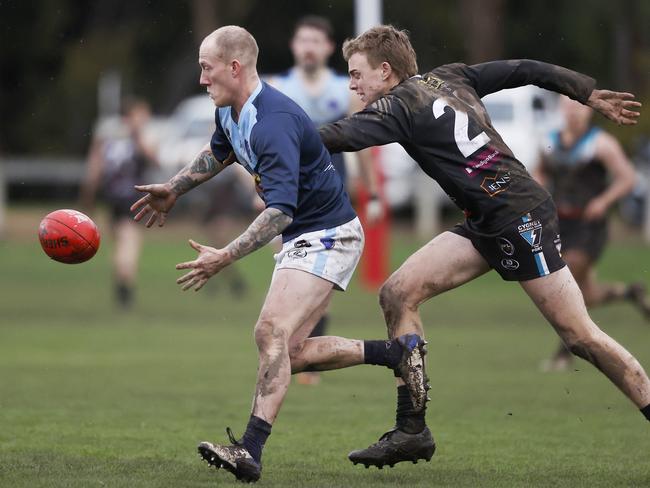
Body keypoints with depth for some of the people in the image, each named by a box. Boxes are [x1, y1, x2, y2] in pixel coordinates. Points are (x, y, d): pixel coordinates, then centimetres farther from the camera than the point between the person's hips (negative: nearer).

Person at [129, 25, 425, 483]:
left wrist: (226, 257, -39)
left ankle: (250, 450, -31)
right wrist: (173, 189, 26)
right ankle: (396, 352, 17)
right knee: (287, 352, 6)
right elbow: (218, 153, 28)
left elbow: (280, 210, -34)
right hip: (300, 236, 10)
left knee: (274, 331, -24)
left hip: (328, 234, -10)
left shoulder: (274, 123, -28)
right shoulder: (231, 111, 3)